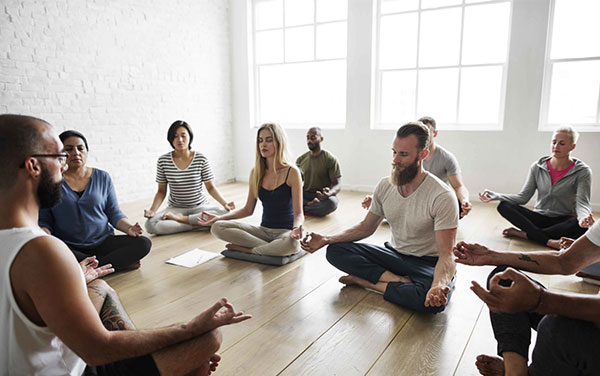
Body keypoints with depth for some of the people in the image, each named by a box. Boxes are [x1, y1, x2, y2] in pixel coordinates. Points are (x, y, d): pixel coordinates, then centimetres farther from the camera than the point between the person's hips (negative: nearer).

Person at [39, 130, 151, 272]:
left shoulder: (102, 177, 8)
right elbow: (44, 220, 5)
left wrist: (129, 227, -11)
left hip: (103, 242, 1)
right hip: (68, 246, -1)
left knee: (143, 243, -21)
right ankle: (121, 262, -23)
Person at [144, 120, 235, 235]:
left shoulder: (201, 159, -7)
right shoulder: (163, 161, -4)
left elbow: (211, 188, -2)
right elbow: (161, 191, 2)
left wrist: (225, 203, -19)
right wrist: (152, 210, -15)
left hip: (199, 206, 0)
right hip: (175, 208, 0)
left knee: (224, 213, -31)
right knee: (150, 224, -28)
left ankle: (181, 219, -16)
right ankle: (197, 225, -17)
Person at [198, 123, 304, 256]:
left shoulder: (291, 172, -10)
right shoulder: (256, 172, 5)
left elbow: (298, 213, -11)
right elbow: (248, 209, 11)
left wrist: (296, 228, -33)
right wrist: (220, 217, -1)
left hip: (285, 231, -4)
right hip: (264, 230, 4)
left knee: (291, 244, -41)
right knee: (217, 227, -14)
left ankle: (247, 249, -14)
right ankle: (271, 247, -15)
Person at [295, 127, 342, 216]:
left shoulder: (330, 159, -5)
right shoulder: (301, 159, 9)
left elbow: (337, 184, -8)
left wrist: (330, 193, -32)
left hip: (322, 196, -3)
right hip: (305, 195, 3)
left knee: (331, 202, -38)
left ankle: (303, 209, -21)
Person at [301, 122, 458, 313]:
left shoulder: (443, 197, -21)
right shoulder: (385, 186, -4)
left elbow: (446, 255, -23)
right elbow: (366, 227, 7)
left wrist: (440, 285, -46)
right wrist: (326, 239, -7)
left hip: (429, 263, -4)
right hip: (395, 254, 5)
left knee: (434, 300, -39)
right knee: (335, 251, -13)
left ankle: (364, 280, -19)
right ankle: (401, 282, -19)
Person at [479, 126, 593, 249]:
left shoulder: (583, 172, -5)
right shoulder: (537, 167, 2)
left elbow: (582, 202, -15)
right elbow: (523, 197, 0)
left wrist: (584, 217, -40)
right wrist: (493, 195, -16)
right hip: (539, 218, 3)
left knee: (580, 226, -38)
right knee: (503, 206, -23)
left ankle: (523, 234, -28)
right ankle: (549, 241, -33)